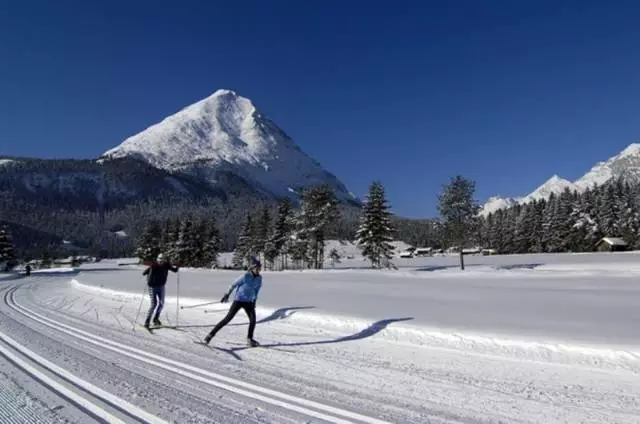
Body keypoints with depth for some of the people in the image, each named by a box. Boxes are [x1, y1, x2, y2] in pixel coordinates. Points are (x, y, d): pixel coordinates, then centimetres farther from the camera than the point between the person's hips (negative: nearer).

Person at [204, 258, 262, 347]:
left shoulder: (259, 278, -5)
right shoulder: (245, 276, -20)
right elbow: (234, 284, -9)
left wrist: (254, 301, 11)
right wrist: (227, 295, -2)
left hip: (248, 302, 5)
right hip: (238, 300, -5)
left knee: (253, 319, -7)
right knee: (228, 319, -7)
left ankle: (250, 339, 11)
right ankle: (211, 334, 3)